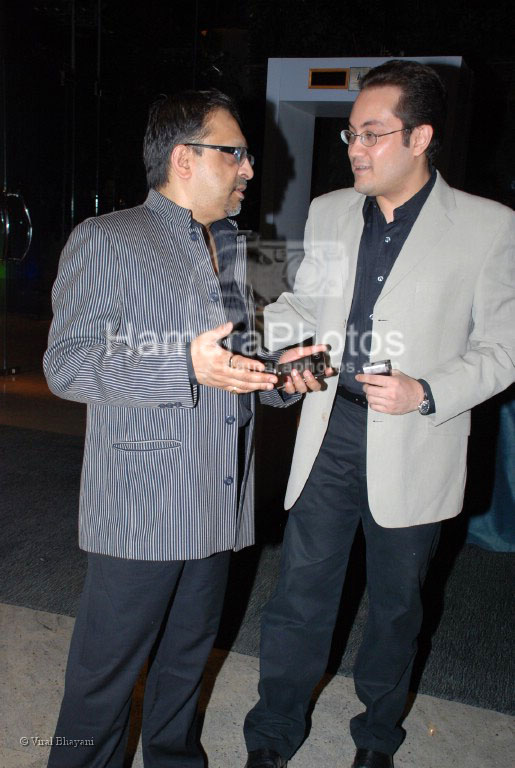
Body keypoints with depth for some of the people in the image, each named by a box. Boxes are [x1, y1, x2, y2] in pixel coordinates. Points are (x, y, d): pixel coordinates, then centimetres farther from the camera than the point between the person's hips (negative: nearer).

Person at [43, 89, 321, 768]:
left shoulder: (235, 247, 17)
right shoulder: (105, 241, -6)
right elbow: (66, 365, -14)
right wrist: (187, 365, -25)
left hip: (218, 502, 7)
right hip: (139, 508, -6)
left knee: (190, 652, 21)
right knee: (107, 668, 6)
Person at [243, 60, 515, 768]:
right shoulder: (328, 212, 6)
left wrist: (427, 392, -18)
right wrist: (285, 342, -4)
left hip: (415, 449, -2)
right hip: (330, 435, 3)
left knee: (396, 603, 16)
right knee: (300, 593, 8)